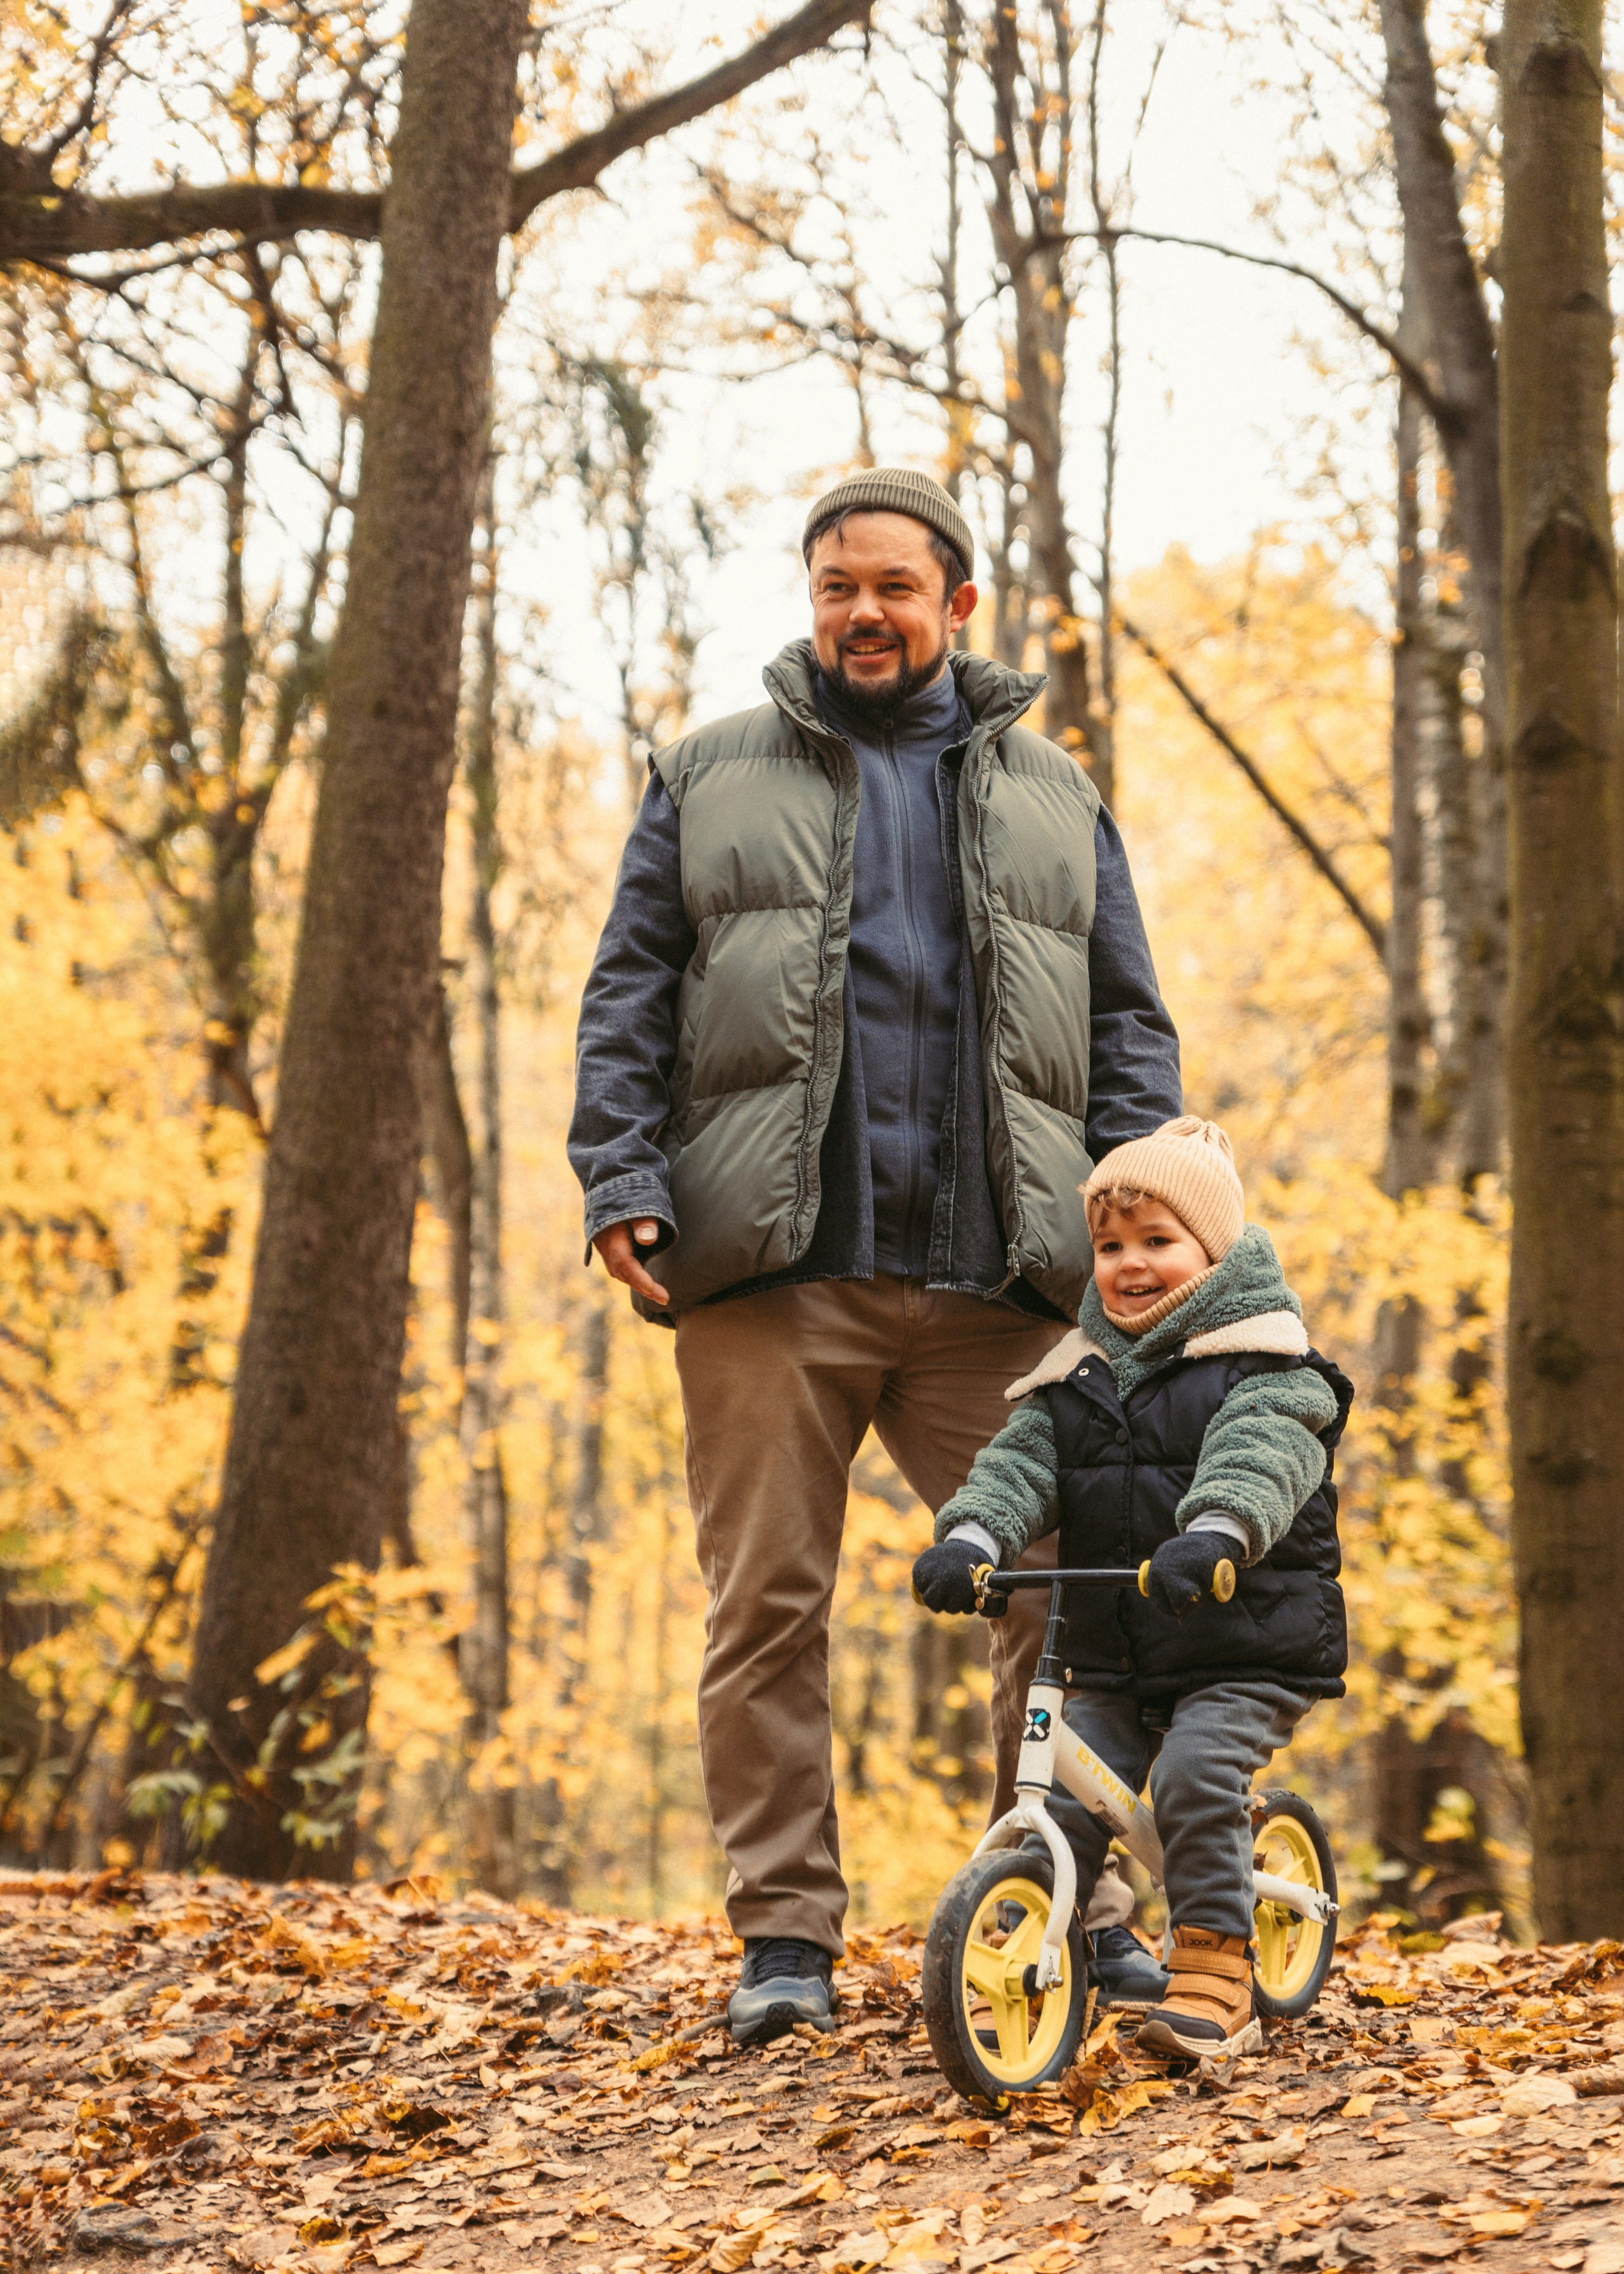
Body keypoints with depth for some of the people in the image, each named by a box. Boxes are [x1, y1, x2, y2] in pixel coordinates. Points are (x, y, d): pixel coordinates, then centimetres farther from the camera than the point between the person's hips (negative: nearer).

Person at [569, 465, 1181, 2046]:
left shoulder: (1049, 795, 19)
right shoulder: (711, 780, 16)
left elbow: (1129, 1024, 17)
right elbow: (628, 997, 11)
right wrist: (622, 1181, -3)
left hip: (996, 1280, 1)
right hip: (770, 1272, -1)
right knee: (766, 1606, -1)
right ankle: (785, 1939, 7)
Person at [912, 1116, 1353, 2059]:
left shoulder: (1266, 1364, -5)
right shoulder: (1076, 1375, 12)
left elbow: (1259, 1459, -25)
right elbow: (1021, 1463, -2)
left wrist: (1215, 1534, -46)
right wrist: (970, 1538, -24)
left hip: (1248, 1648, -5)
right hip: (1112, 1660, 5)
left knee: (1197, 1774, -25)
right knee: (1060, 1799, -9)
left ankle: (1215, 1983, -15)